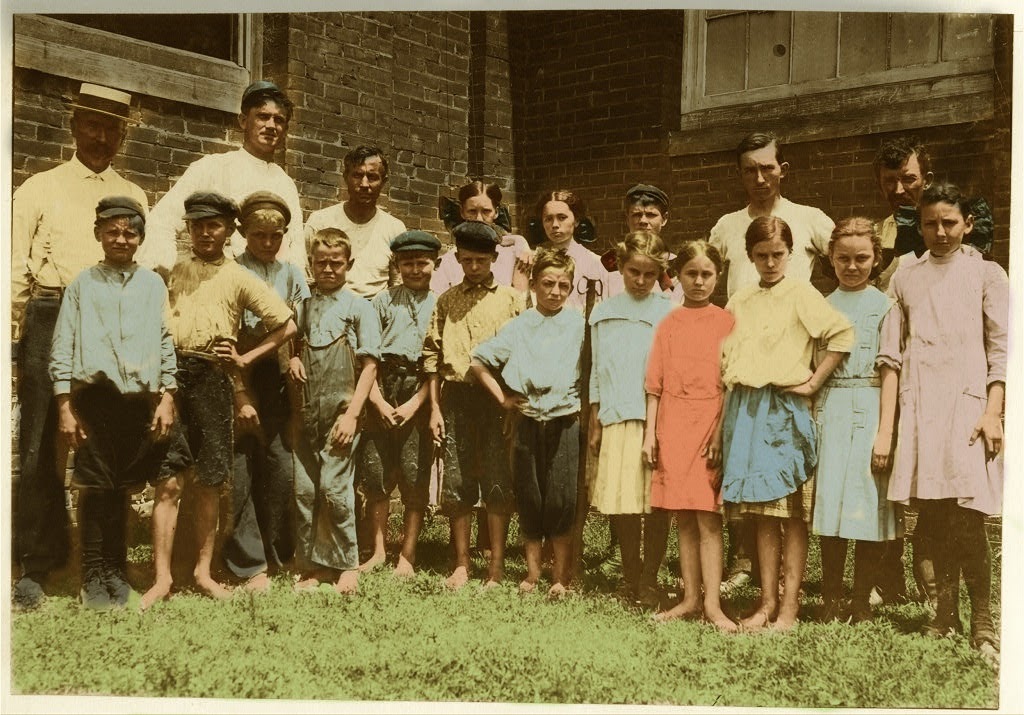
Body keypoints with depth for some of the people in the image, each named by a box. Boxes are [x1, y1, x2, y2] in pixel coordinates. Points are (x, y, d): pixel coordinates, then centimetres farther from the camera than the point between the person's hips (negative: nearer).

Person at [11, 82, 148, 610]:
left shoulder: (133, 198, 16)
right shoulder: (39, 189, 10)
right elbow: (16, 271, 6)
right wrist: (14, 342, -2)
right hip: (50, 322, -2)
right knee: (41, 446, -4)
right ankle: (36, 566, 4)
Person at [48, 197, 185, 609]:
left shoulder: (153, 285, 10)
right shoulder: (83, 284, 7)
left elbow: (166, 342, 8)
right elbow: (62, 347, 5)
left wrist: (167, 397, 1)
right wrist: (64, 405, -2)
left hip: (141, 397, 1)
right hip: (94, 394, -1)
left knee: (122, 488, 7)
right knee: (94, 488, 0)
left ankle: (116, 572, 18)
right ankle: (93, 577, 8)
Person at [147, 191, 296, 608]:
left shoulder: (239, 278, 7)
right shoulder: (171, 272, 12)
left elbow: (287, 325, 6)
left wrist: (245, 359, 2)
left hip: (214, 380, 0)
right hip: (173, 374, 0)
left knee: (209, 481, 5)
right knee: (168, 481, -4)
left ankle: (204, 571, 16)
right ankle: (162, 577, 1)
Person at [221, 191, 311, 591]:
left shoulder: (291, 275, 12)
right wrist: (239, 393, -11)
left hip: (278, 379, 3)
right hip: (238, 378, -3)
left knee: (280, 469, 1)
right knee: (239, 472, -3)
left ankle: (276, 556, 15)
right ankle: (250, 564, 4)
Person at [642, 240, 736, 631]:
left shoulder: (725, 322, 3)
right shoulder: (668, 324, 11)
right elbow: (655, 383, 10)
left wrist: (721, 433, -9)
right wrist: (650, 433, 4)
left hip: (709, 426, -3)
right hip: (672, 426, 3)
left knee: (708, 518, -5)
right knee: (683, 518, 7)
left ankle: (712, 604, -2)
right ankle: (690, 599, 14)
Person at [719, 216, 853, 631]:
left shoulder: (802, 294, -1)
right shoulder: (739, 302, 15)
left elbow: (842, 334, -12)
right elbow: (725, 356, 21)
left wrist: (814, 382, -10)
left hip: (785, 409, -5)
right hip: (745, 409, 5)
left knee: (791, 510, -1)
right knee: (762, 512, 7)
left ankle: (789, 605, 3)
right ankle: (767, 601, 13)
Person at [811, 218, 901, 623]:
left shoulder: (884, 306, 3)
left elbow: (890, 372, -4)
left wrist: (885, 432, -11)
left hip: (869, 409, -2)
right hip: (828, 411, 3)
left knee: (868, 510, -1)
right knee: (829, 505, 3)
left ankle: (862, 602, 10)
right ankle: (831, 600, 12)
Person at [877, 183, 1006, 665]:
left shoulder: (986, 275, 10)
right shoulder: (905, 279, 17)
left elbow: (1000, 351, 4)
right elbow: (891, 355, 13)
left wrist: (993, 412, -7)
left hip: (967, 404, -2)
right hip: (918, 408, 3)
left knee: (967, 518, -10)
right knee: (933, 518, 2)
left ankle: (982, 622, 0)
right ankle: (946, 613, 13)